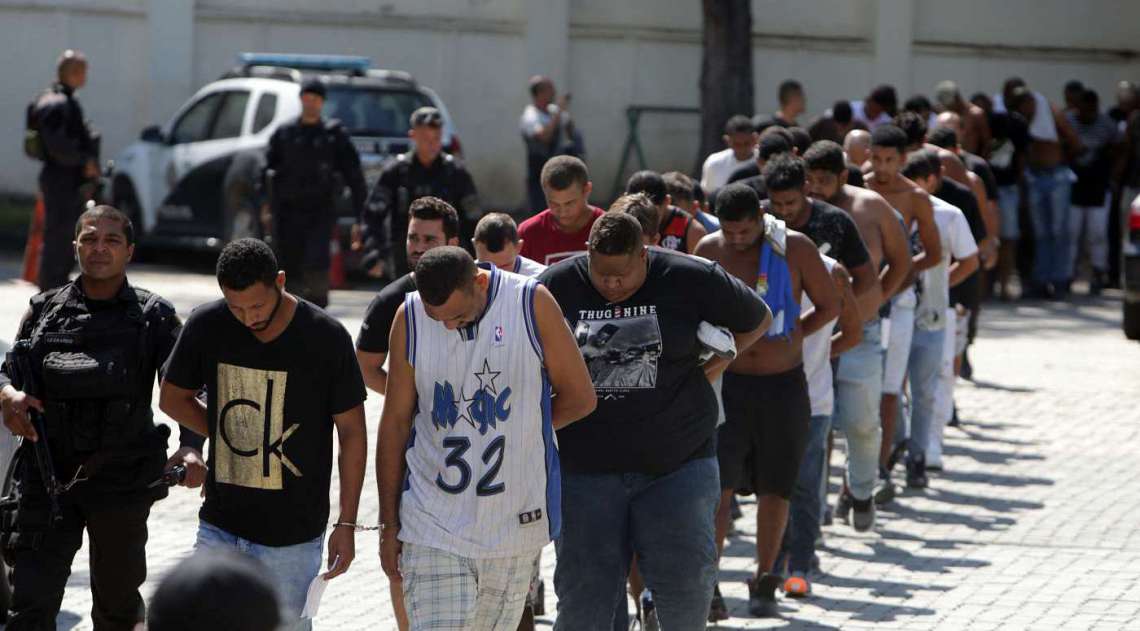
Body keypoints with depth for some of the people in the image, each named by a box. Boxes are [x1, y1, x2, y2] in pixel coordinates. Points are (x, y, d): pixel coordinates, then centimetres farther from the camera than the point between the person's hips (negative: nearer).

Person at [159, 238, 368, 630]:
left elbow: (352, 432, -3)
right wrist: (232, 437, 4)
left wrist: (346, 524, -3)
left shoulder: (326, 337, -10)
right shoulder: (206, 327, -4)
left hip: (292, 536, -3)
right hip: (220, 528, 3)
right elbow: (173, 399, 14)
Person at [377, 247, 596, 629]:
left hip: (516, 524, 0)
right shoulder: (409, 319, -2)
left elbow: (580, 398, 3)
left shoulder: (533, 303, -6)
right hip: (432, 527, 0)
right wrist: (389, 523, 5)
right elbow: (394, 424, 4)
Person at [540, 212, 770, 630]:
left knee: (686, 580, -7)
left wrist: (715, 364, 4)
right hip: (587, 466, 1)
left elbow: (757, 320, 13)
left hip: (678, 461, -1)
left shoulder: (691, 280, -3)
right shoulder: (557, 286, -1)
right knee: (583, 594, 2)